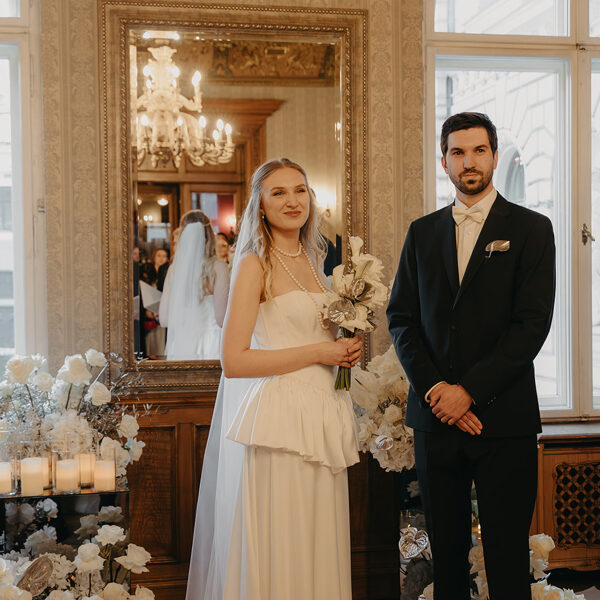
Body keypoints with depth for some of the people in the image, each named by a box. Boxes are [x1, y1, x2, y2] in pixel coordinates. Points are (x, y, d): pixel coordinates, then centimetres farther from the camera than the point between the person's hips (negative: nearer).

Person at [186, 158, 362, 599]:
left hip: (322, 415, 7)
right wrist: (318, 352, -12)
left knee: (318, 554, 12)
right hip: (278, 423, -7)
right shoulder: (255, 264, -7)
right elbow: (233, 361, -15)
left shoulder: (313, 261, 14)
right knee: (275, 556, 0)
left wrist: (346, 350, 5)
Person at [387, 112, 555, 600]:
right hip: (436, 414, 3)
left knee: (507, 557, 2)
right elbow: (401, 317, 7)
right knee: (446, 550, 11)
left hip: (504, 416, -3)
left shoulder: (531, 229, 1)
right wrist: (433, 388, -8)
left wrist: (470, 390, -14)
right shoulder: (423, 232, 12)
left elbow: (532, 323, -9)